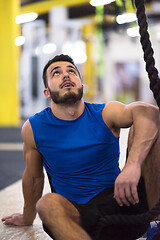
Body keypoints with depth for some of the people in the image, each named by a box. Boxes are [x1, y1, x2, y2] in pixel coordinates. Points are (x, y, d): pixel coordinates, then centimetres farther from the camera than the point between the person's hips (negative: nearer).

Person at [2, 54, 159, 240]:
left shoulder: (105, 114, -7)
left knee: (144, 133, -21)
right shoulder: (33, 128, -2)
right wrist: (27, 217, 28)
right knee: (47, 203, -36)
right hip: (77, 214, 0)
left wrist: (133, 164, -48)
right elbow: (33, 177, 15)